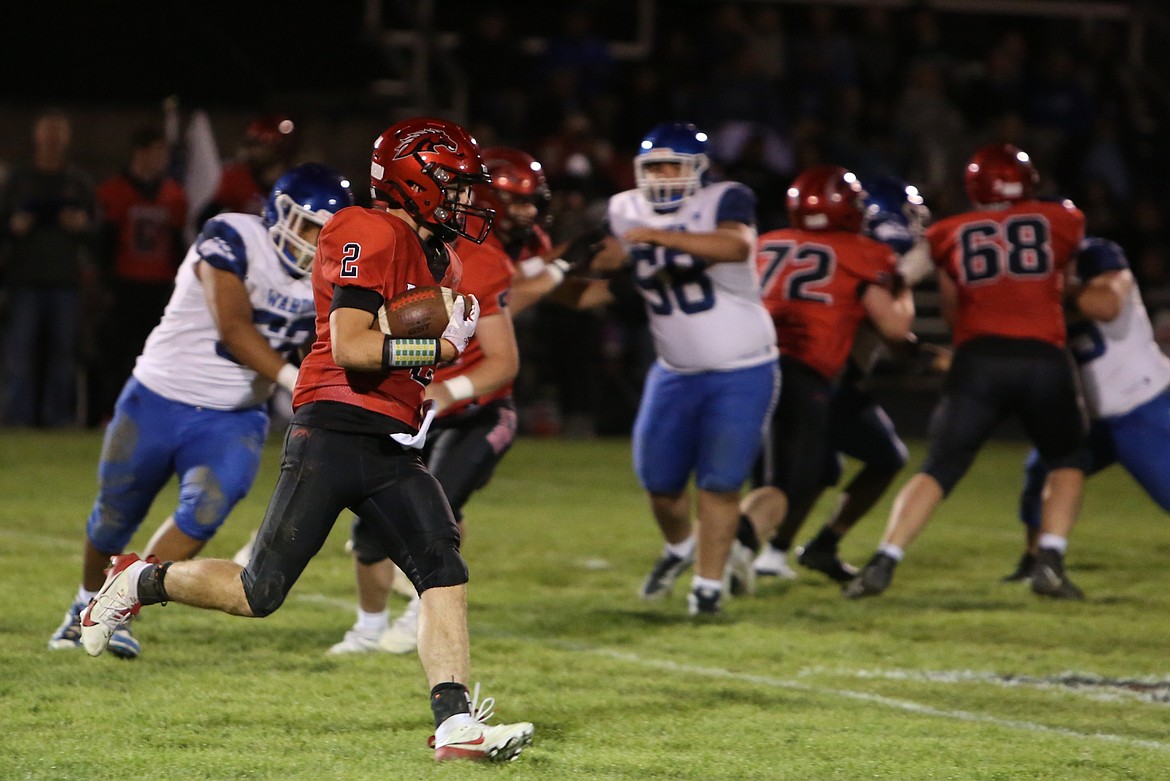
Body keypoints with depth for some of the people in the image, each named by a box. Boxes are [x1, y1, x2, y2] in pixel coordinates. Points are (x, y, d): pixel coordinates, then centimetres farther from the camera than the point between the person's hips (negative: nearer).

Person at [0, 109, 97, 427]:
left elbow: (95, 233, 12)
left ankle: (59, 418, 3)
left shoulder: (79, 181, 13)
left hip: (65, 281, 1)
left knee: (63, 352, -1)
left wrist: (83, 225, -9)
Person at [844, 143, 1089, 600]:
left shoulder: (950, 236, 16)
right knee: (1065, 461, 22)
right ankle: (1051, 562, 4)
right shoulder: (1060, 222, 14)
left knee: (940, 468, 4)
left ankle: (883, 563, -11)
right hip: (1045, 360, 0)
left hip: (978, 360, 0)